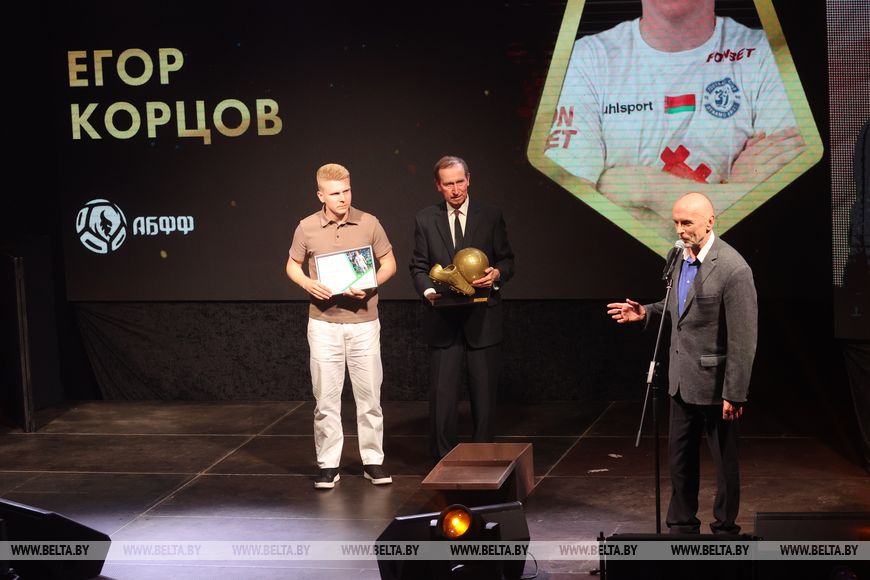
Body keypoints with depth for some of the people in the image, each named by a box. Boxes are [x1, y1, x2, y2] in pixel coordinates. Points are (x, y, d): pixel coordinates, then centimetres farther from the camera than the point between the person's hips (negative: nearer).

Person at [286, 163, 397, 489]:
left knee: (370, 395, 5)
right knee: (326, 397, 4)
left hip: (364, 322, 0)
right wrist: (307, 283, -12)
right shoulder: (307, 228, -2)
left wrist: (370, 285, -14)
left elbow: (389, 264, 5)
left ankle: (373, 461, 15)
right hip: (324, 324, 0)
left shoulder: (368, 224, -2)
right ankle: (328, 465, 11)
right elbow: (293, 265, 10)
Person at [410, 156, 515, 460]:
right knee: (441, 392, -1)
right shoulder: (425, 220, 6)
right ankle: (443, 459, 8)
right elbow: (419, 267, 8)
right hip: (443, 319, 0)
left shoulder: (491, 216, 4)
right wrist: (428, 290, -12)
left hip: (482, 319, 0)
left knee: (484, 390, 5)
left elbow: (507, 261, 8)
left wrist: (497, 273, -14)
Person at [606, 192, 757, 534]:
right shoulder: (681, 257, 3)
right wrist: (645, 313, 3)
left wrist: (734, 394, -19)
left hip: (714, 381, -8)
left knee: (724, 460, 9)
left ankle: (725, 531, 23)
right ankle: (682, 527, 31)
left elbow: (743, 338, -20)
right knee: (680, 457, 17)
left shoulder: (732, 269, -22)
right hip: (682, 378, 8)